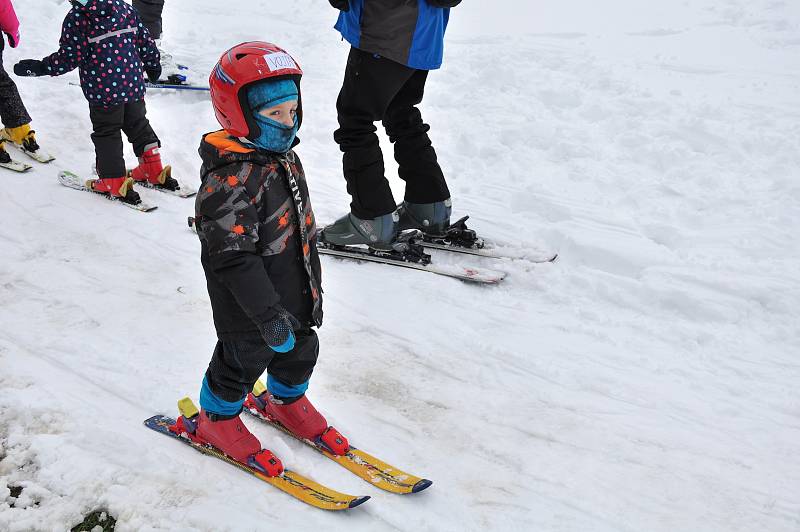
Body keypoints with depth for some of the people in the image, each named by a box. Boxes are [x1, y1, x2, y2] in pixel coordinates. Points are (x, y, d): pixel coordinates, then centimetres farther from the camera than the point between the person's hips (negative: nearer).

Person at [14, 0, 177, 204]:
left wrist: (39, 67, -4)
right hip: (134, 84, 5)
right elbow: (143, 38, 10)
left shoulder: (76, 18, -12)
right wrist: (152, 64, 26)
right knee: (138, 125, 20)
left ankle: (115, 182, 12)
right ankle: (154, 172, 26)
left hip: (103, 90, -5)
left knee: (106, 133, 8)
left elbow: (70, 57, -14)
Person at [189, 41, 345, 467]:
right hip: (249, 313, -8)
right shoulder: (230, 181, -28)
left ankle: (286, 402, 53)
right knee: (241, 365, 13)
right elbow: (234, 260, -30)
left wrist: (313, 289, 18)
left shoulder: (285, 159, 3)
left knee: (301, 352, 25)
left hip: (295, 298, 8)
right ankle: (217, 420, 40)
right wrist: (268, 314, -30)